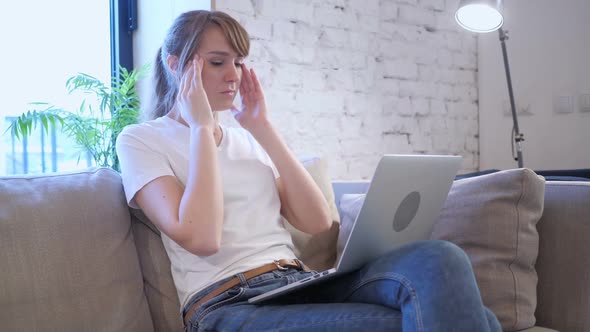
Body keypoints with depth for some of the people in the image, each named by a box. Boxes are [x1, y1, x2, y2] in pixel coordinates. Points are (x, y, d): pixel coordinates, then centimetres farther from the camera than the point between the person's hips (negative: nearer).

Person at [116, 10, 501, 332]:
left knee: (437, 259, -26)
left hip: (304, 286, 6)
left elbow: (318, 222, 6)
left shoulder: (246, 138, 19)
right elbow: (201, 238, -14)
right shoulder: (141, 140, 4)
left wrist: (263, 128, 7)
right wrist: (201, 126, -6)